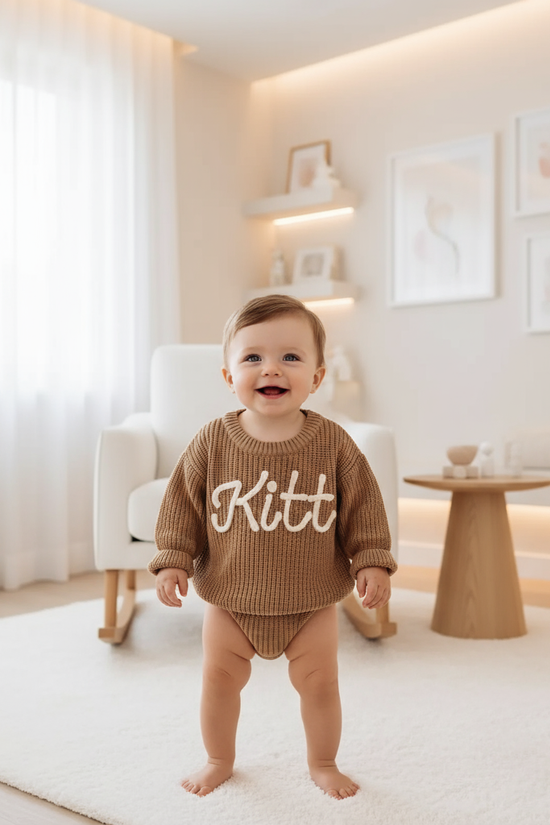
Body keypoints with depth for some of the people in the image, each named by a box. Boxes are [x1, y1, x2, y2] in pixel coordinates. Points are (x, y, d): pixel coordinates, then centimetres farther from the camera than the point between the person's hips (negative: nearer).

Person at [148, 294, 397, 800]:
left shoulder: (333, 444, -11)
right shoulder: (212, 443, -11)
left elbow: (364, 507, -3)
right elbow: (182, 502, -2)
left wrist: (372, 562, -7)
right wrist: (173, 560, -5)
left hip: (311, 601, 0)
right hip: (230, 598, 1)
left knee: (320, 682, 11)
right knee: (219, 678, 15)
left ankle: (323, 763, 39)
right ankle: (219, 760, 41)